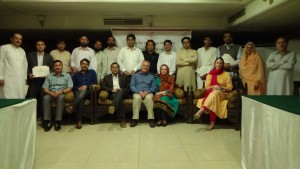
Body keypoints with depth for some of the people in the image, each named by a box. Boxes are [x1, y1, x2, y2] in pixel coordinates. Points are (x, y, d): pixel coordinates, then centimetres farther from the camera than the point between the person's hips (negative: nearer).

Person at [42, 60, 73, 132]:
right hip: (51, 93, 2)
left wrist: (60, 92, -16)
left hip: (62, 94, -2)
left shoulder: (67, 75, 11)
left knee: (61, 97, -36)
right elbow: (45, 88, 7)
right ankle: (47, 121, -28)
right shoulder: (49, 76, 17)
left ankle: (58, 121, -33)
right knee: (45, 98, -31)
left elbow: (69, 88, 0)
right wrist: (50, 93, -15)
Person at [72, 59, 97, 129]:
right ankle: (79, 121, -41)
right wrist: (78, 88, -8)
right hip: (78, 92, 1)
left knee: (84, 91, -38)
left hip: (88, 92, -1)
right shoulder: (76, 75, 24)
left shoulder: (92, 72, 21)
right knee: (81, 99, -35)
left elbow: (95, 83, 9)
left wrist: (86, 86, -7)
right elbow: (72, 86, 14)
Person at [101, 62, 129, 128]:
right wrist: (112, 90, -11)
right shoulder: (107, 77, 21)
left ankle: (113, 106, -61)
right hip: (112, 94, 0)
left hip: (122, 93, 1)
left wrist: (121, 90, -8)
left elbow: (127, 88, 15)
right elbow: (103, 87, 6)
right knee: (119, 100, -37)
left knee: (120, 91, -39)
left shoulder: (123, 77, 22)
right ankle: (122, 120, -42)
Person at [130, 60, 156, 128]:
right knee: (137, 97, -35)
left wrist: (147, 92, -12)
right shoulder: (135, 75, 16)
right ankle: (135, 119, -32)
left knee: (149, 98, -35)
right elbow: (132, 86, 5)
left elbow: (153, 87, 8)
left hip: (148, 93, 0)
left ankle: (151, 119, -33)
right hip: (137, 93, 0)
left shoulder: (151, 76, 18)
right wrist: (139, 92, -13)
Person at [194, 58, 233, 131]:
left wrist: (220, 87, -14)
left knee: (215, 93, -39)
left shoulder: (226, 74, 7)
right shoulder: (210, 74, 11)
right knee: (212, 100, -38)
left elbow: (229, 88, 2)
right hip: (210, 93, 2)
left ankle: (201, 111, -50)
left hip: (221, 94, -2)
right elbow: (206, 87, 5)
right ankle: (212, 123, -42)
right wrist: (213, 87, -15)